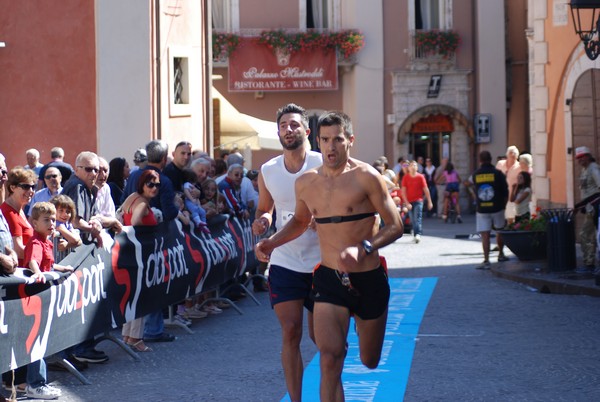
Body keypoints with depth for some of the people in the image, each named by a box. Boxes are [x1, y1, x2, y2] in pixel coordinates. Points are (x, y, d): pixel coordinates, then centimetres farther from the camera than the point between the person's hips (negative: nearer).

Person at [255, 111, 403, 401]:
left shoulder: (366, 177, -12)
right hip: (329, 279, 2)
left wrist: (363, 249, -28)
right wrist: (272, 242, 5)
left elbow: (394, 226, -12)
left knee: (369, 361, 16)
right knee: (329, 359, -17)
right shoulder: (306, 183, 2)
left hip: (369, 279, -2)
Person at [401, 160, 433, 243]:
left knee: (417, 218, -15)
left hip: (418, 201, -2)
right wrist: (407, 203, -10)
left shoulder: (420, 177, -2)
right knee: (413, 220, 7)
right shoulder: (405, 178, 0)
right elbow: (403, 191, -2)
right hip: (409, 201, 2)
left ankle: (418, 234, -23)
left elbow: (426, 190, 2)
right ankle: (416, 235, 18)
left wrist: (429, 202, 2)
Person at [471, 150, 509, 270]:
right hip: (497, 208, 0)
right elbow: (505, 192, -2)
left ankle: (486, 261, -10)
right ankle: (501, 255, 31)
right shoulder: (498, 174, -5)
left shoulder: (475, 175, 0)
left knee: (485, 235, -2)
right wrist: (503, 205, 12)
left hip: (481, 209, 0)